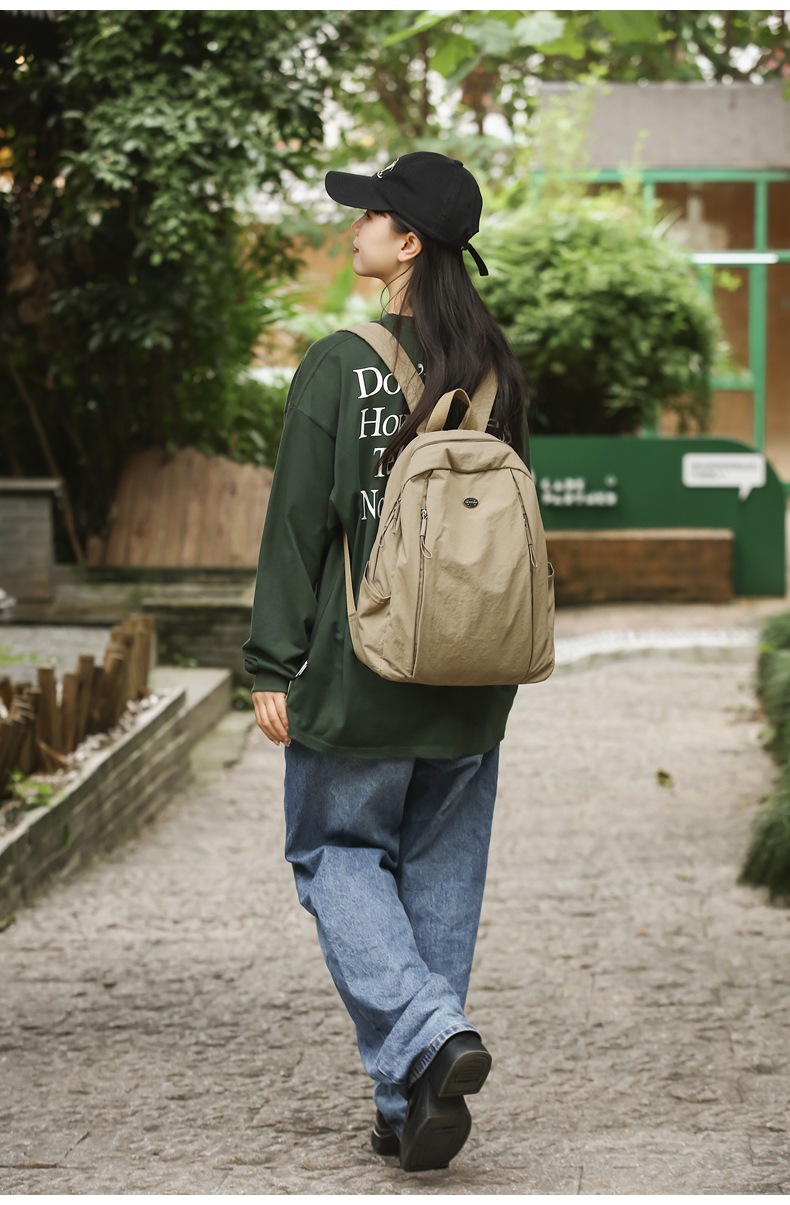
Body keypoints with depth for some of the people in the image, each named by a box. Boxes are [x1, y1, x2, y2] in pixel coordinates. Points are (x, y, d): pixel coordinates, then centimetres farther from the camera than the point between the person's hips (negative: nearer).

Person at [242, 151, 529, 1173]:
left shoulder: (338, 368, -12)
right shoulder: (497, 372, 3)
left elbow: (298, 525, -11)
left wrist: (273, 666, -5)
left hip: (361, 667, -5)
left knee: (338, 851, 10)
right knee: (441, 873, 12)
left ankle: (427, 1030, -11)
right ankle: (414, 1102, 15)